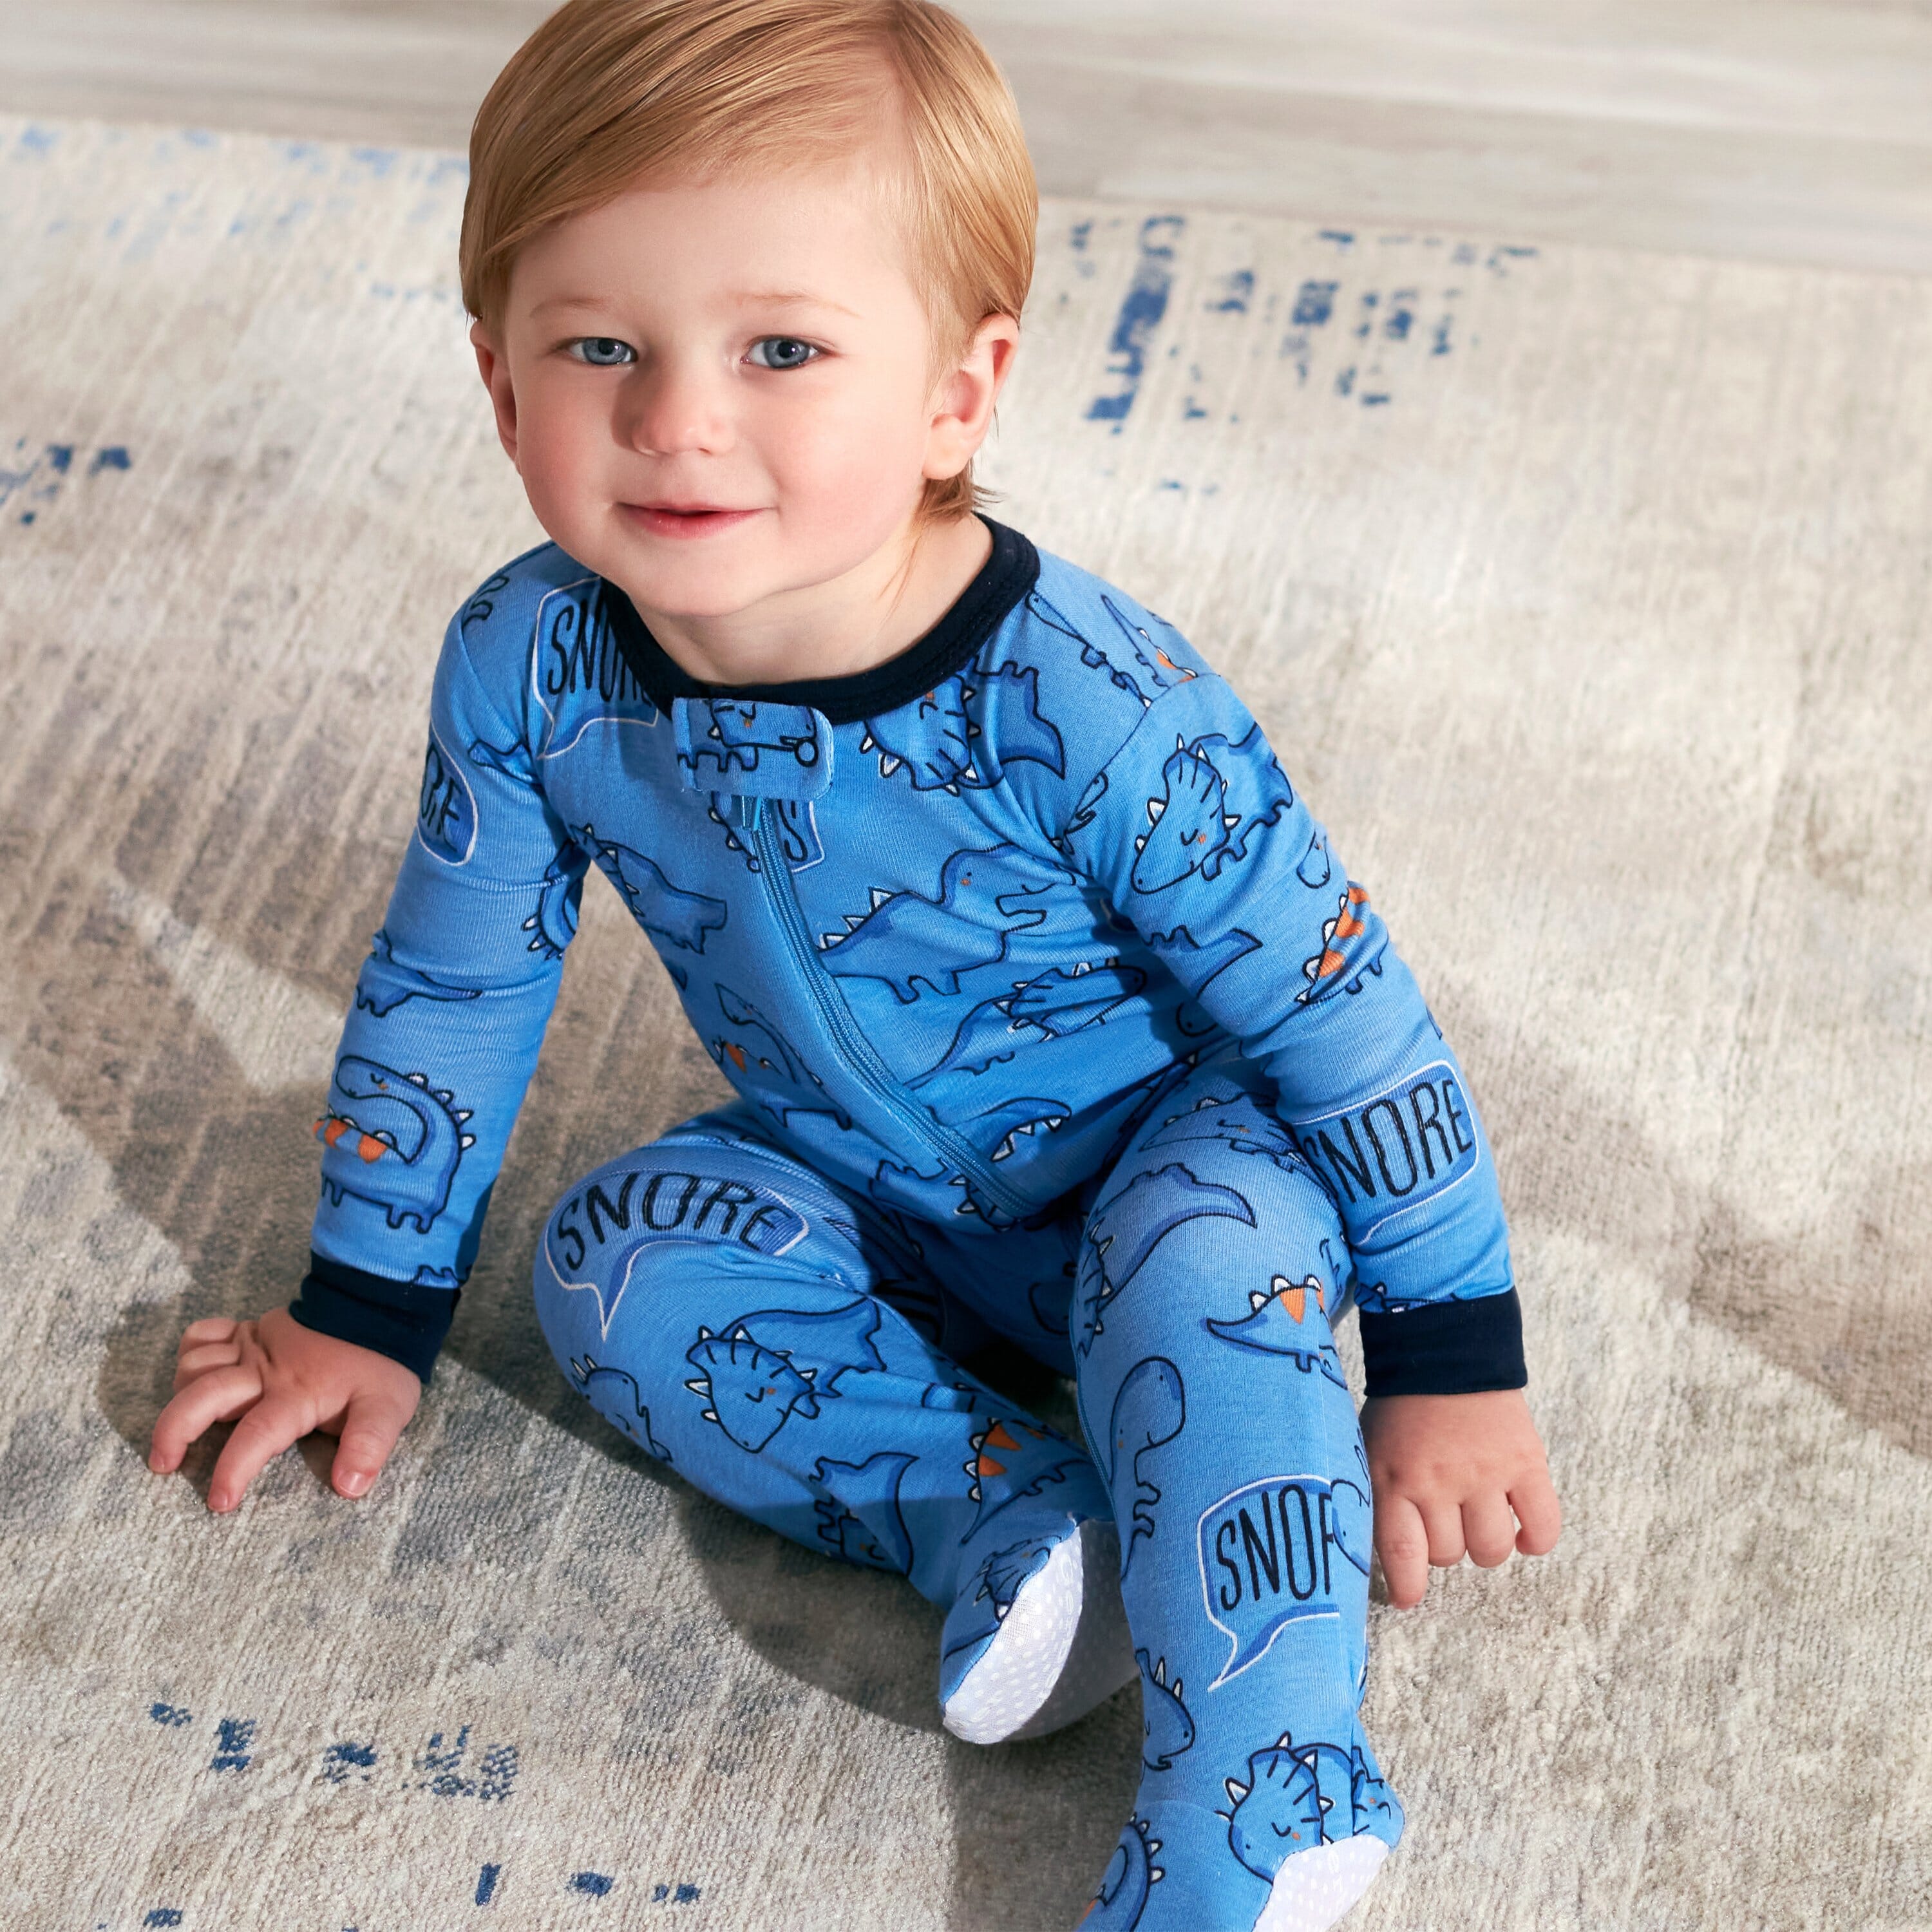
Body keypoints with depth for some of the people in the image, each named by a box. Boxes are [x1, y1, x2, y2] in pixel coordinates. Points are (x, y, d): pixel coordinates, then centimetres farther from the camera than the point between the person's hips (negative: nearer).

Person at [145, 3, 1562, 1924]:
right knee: (612, 1262, -19)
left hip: (1162, 1152, -4)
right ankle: (1008, 1518, -24)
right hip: (859, 1182, 5)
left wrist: (1449, 1360, -13)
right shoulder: (528, 665, -21)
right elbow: (450, 980, -3)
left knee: (1214, 1251, -34)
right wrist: (366, 1310, 5)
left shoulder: (1088, 707, -33)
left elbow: (1339, 1011, -21)